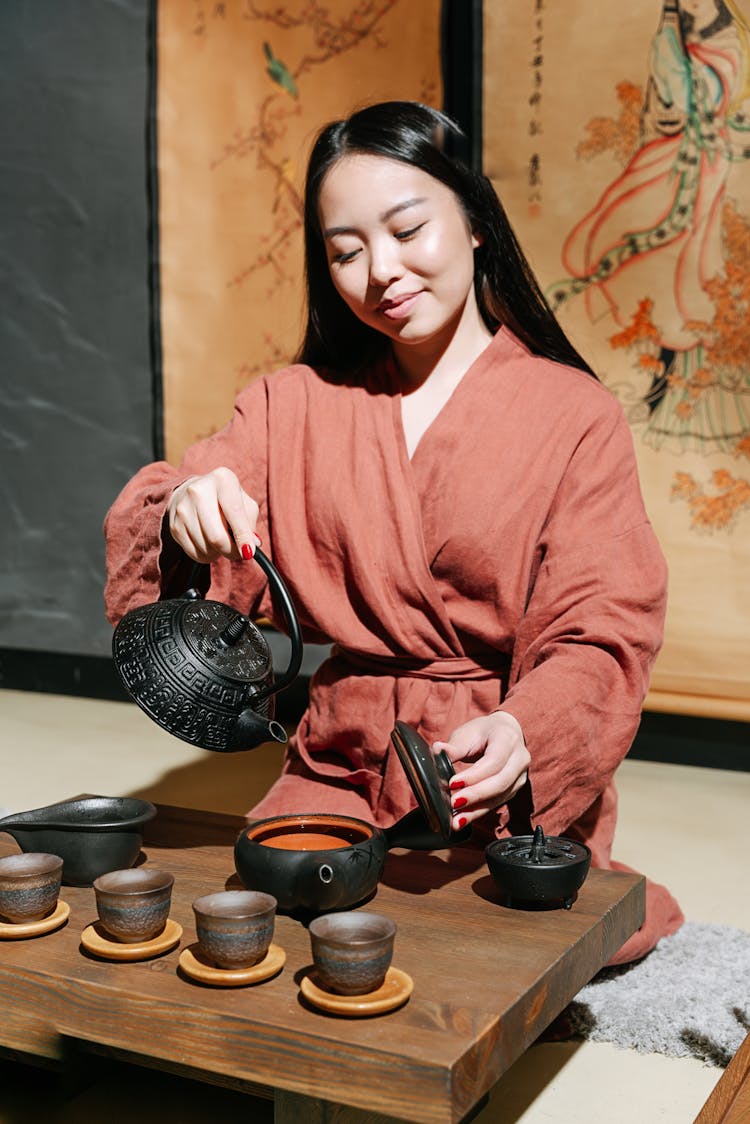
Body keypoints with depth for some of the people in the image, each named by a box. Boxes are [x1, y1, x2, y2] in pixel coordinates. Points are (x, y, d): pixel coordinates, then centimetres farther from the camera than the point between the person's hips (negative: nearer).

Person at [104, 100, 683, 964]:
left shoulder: (576, 415, -2)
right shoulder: (293, 402, 10)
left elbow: (602, 639, -6)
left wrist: (522, 735, -28)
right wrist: (184, 515, -23)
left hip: (507, 802, -2)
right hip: (336, 778, 3)